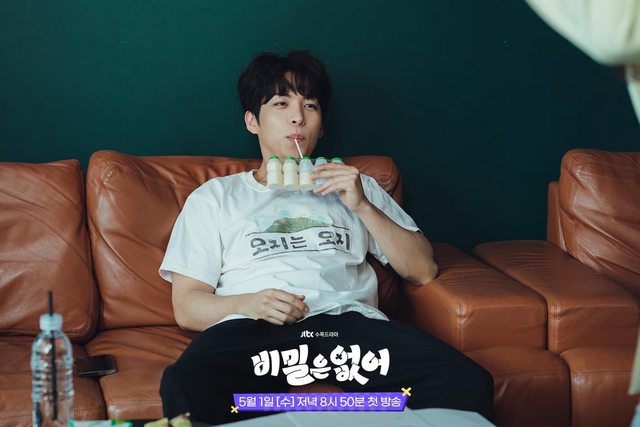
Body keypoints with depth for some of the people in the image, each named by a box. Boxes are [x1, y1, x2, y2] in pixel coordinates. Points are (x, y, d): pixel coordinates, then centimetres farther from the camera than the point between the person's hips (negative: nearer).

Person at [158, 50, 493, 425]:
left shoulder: (354, 185, 31)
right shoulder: (213, 197, 24)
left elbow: (424, 271, 20)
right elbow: (187, 308, 13)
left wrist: (362, 207, 6)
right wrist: (248, 304, -9)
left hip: (349, 320, 2)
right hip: (251, 329, -2)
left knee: (467, 383, -29)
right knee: (185, 388, -39)